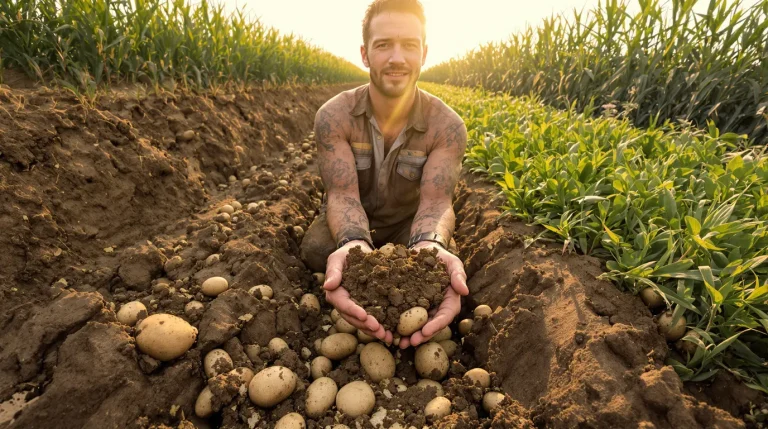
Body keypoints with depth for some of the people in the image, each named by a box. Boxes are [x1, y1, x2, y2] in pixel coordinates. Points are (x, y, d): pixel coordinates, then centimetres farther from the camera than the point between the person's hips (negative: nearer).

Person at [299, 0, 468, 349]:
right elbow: (343, 196, -32)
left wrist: (430, 247, -57)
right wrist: (353, 245, -56)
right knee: (316, 249, -31)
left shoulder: (447, 125, -22)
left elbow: (436, 200, -32)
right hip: (348, 223, 0)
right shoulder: (333, 117, -23)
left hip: (410, 222, 1)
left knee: (442, 262, -28)